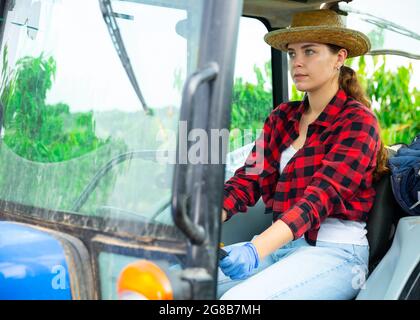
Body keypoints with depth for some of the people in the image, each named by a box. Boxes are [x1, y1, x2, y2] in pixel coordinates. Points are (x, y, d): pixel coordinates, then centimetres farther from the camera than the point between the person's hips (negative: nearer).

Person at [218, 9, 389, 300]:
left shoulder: (358, 121, -7)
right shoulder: (282, 118, 12)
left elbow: (322, 196, -20)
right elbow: (248, 180, 1)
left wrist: (256, 249, -34)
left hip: (334, 252, -5)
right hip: (281, 245, 6)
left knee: (238, 297, -29)